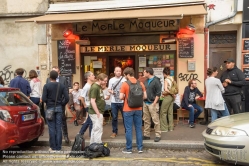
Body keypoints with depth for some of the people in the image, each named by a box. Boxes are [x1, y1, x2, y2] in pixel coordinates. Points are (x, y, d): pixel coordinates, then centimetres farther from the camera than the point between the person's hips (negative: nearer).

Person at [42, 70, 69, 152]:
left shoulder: (46, 86, -7)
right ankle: (58, 147, 11)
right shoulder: (62, 86, 2)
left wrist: (48, 102, 8)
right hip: (59, 108, 3)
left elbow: (44, 99, -13)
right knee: (59, 128, 6)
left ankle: (53, 147, 8)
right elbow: (67, 98, -5)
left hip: (50, 108, -3)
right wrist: (61, 104, 9)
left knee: (52, 128, 3)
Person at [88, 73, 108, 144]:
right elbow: (92, 101, -21)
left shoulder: (99, 87, 13)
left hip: (98, 112, 10)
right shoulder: (94, 87, -17)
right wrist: (98, 113, -20)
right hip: (96, 113, -10)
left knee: (95, 130, 16)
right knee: (98, 130, -5)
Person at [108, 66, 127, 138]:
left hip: (122, 101, -2)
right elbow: (109, 89, 10)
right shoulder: (111, 80, 7)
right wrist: (111, 91, -11)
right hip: (114, 102, 2)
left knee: (125, 117, 6)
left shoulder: (124, 79, -2)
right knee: (114, 117, 9)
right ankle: (114, 131, 20)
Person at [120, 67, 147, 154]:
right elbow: (145, 96, 3)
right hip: (138, 109, 4)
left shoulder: (125, 84, -11)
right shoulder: (140, 83, 2)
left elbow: (121, 97, -13)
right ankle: (140, 148, 15)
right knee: (138, 128, 11)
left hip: (128, 110, -4)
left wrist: (126, 97, 7)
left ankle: (129, 148, 12)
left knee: (129, 129, 4)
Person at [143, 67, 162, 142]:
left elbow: (158, 93, -12)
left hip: (152, 103, -7)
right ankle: (146, 135, 20)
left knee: (155, 120, -3)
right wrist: (144, 100, 9)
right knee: (146, 120, 11)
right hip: (145, 103, 7)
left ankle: (158, 135, 5)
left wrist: (154, 103, -15)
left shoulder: (156, 81, -9)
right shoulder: (146, 81, 13)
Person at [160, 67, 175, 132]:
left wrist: (163, 93, -5)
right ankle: (171, 127, 17)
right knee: (170, 112, 12)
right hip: (172, 97, 8)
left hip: (167, 97, -8)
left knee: (163, 112, 1)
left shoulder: (166, 79, -14)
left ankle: (164, 128, 5)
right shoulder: (172, 79, 9)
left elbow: (166, 90, -23)